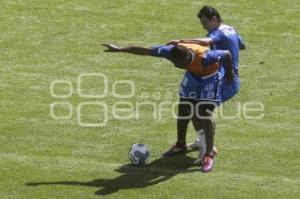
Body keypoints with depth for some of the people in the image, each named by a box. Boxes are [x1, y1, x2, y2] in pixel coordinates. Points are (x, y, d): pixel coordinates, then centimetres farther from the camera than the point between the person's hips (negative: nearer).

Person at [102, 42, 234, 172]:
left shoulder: (204, 57, -44)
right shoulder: (172, 51, -31)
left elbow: (227, 54, -29)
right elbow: (145, 51, -22)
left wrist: (229, 73, -12)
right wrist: (119, 49, -18)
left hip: (209, 76, -5)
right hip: (192, 74, 5)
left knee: (205, 114, -14)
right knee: (183, 111, 7)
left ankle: (209, 155, -11)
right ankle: (180, 144, 29)